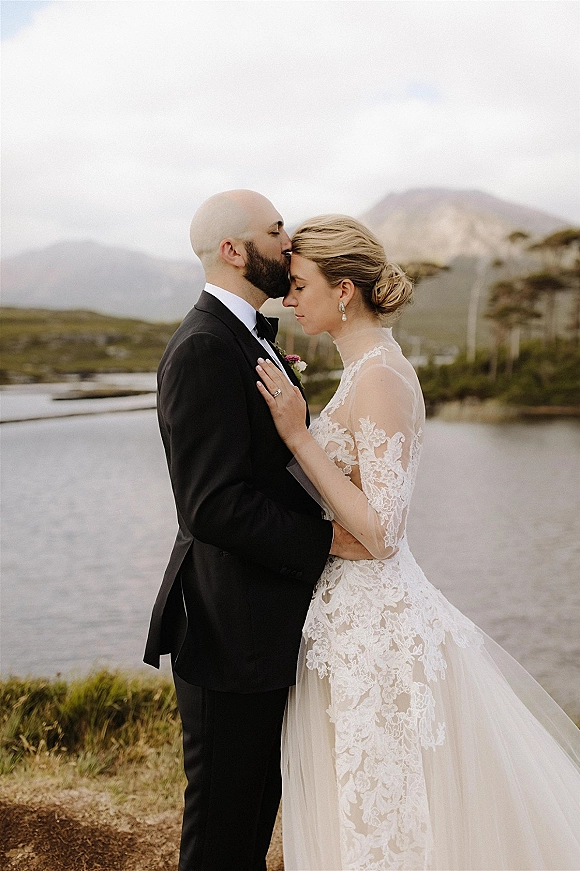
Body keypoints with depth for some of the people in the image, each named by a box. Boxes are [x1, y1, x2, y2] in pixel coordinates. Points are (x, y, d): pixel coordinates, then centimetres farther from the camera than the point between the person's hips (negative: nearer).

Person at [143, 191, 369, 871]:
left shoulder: (248, 338, 13)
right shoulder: (202, 351, -20)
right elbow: (214, 505, -27)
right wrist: (329, 540, -21)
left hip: (264, 624, 10)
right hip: (230, 630, -10)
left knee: (259, 799, 24)